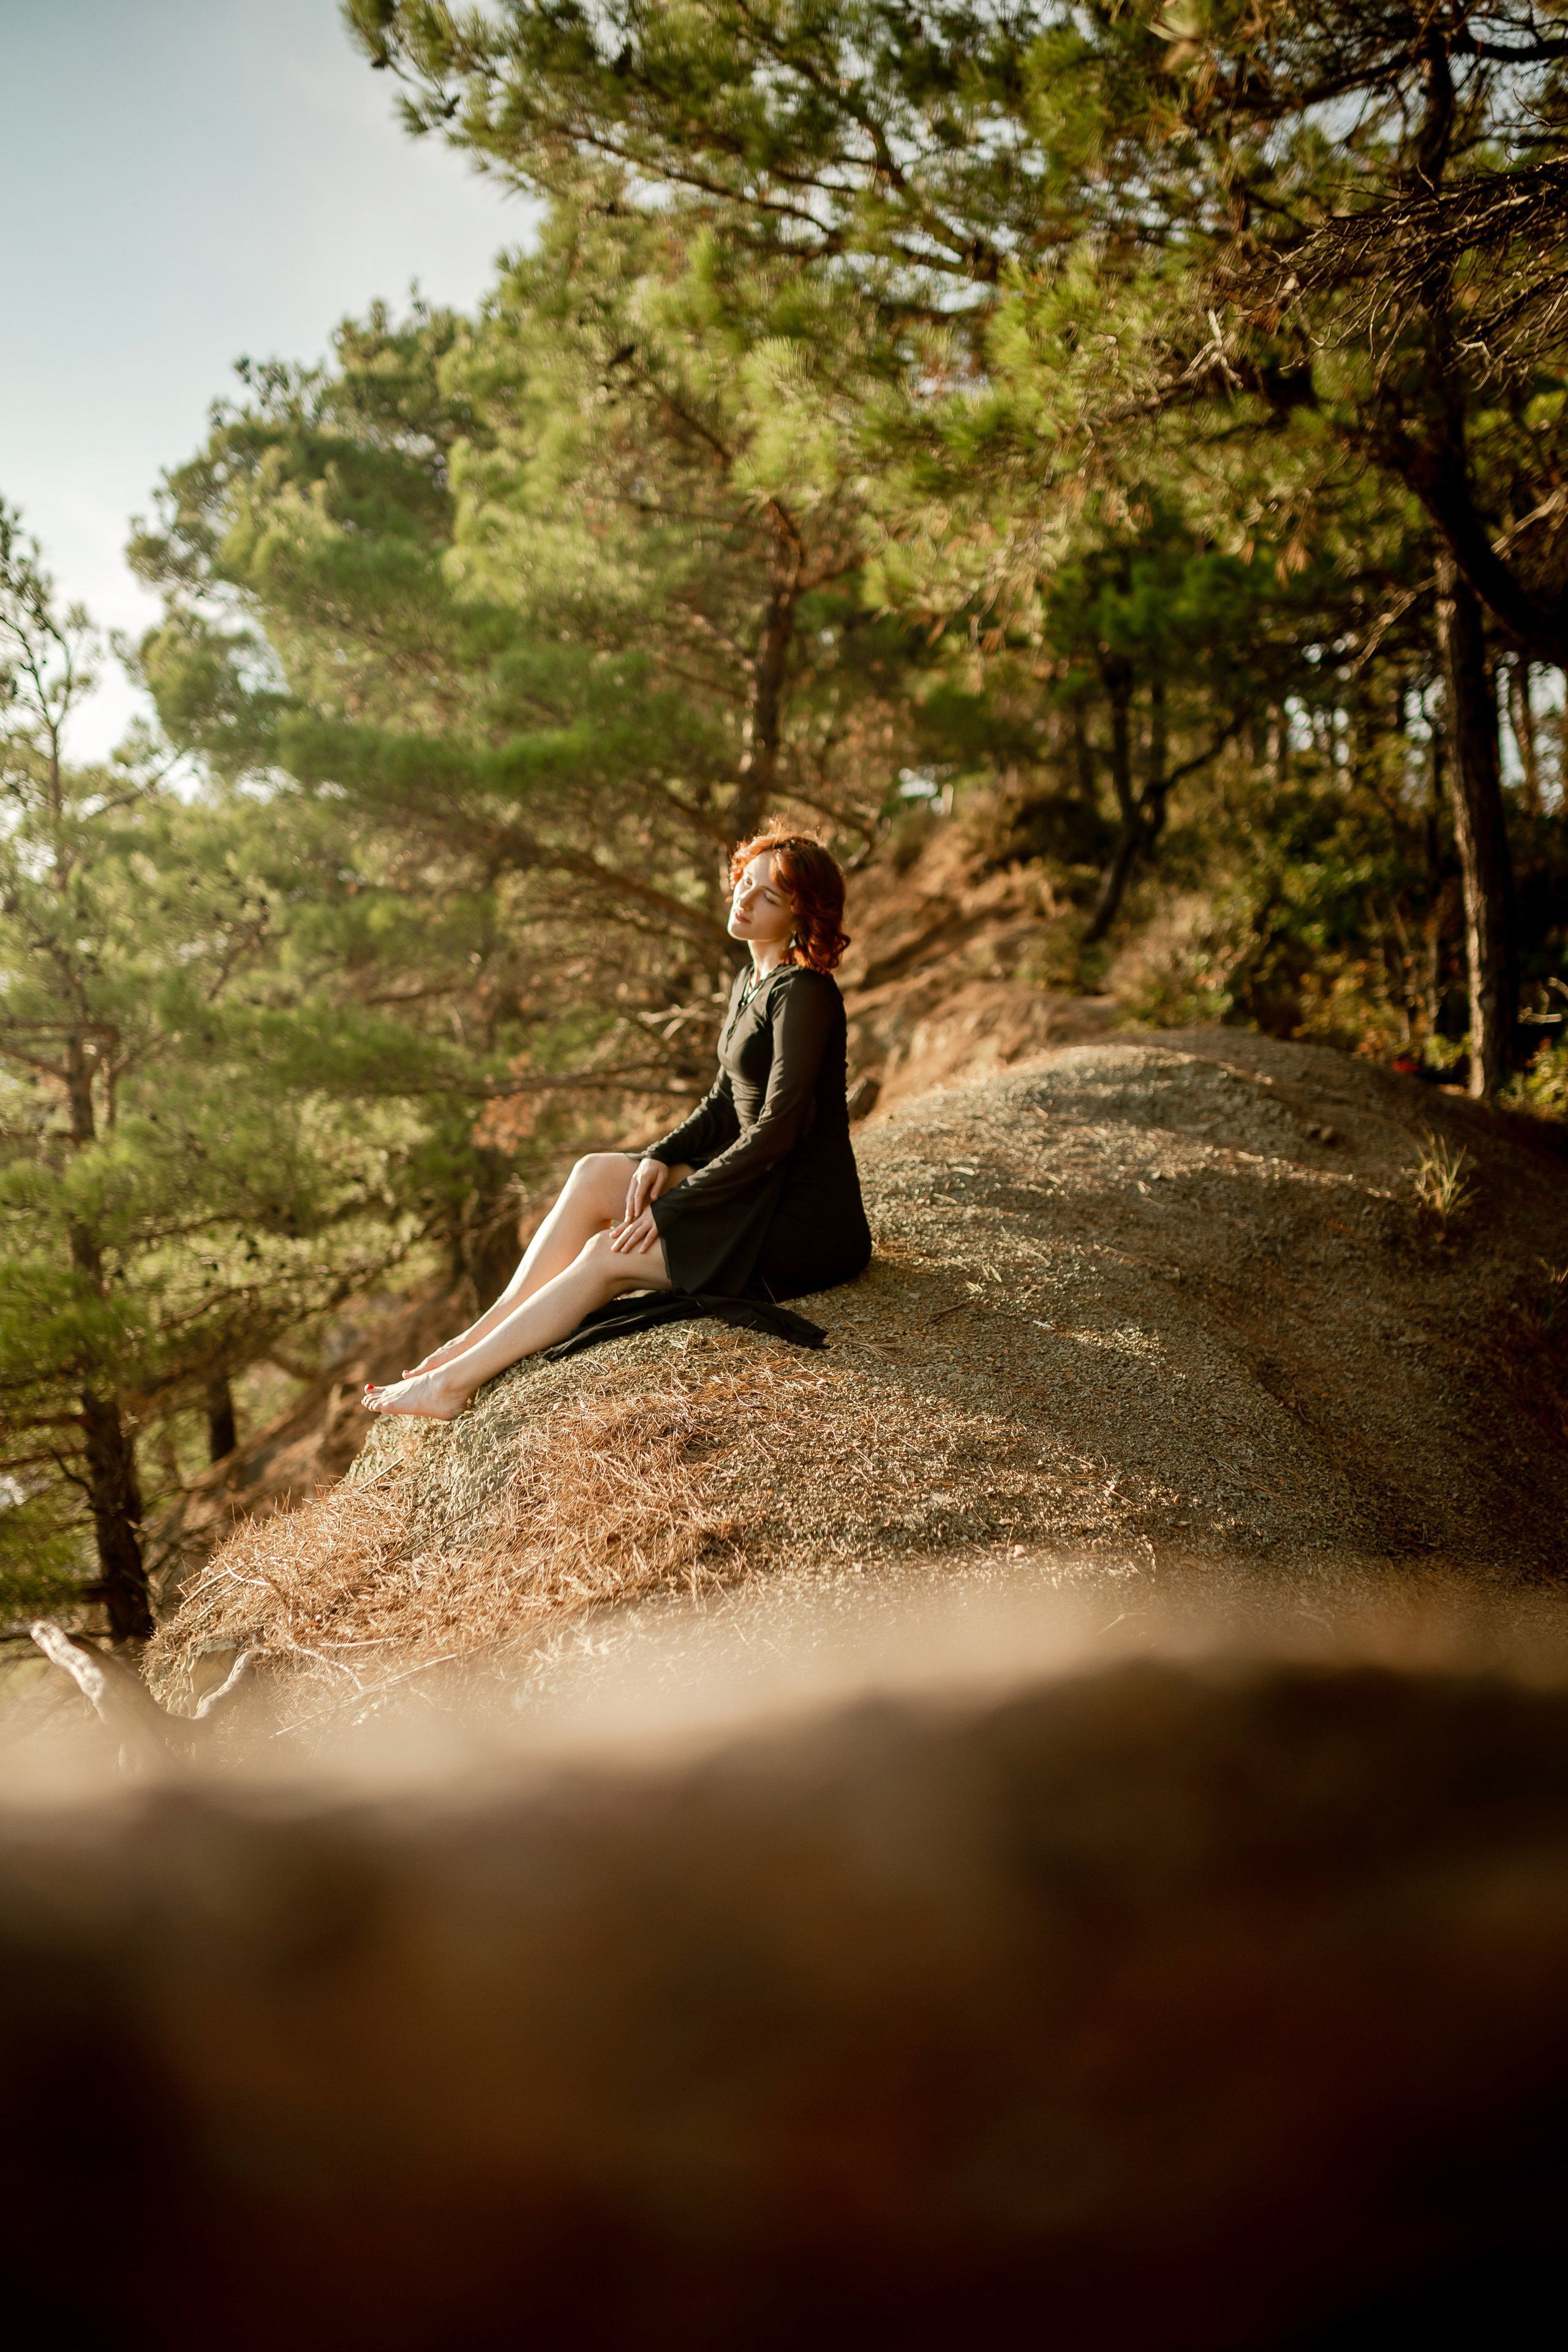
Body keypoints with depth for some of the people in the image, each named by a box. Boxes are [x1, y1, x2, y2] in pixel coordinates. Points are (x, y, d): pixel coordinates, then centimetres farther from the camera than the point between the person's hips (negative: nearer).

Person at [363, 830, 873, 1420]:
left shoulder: (803, 994, -18)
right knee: (594, 1174, -4)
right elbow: (724, 1105, 14)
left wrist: (672, 1209, -19)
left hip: (806, 1221, -8)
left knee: (608, 1256, -15)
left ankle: (454, 1382, -9)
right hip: (760, 1188, 8)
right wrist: (659, 1159, -4)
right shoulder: (751, 978, 11)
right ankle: (479, 1338, -6)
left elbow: (778, 1129, -22)